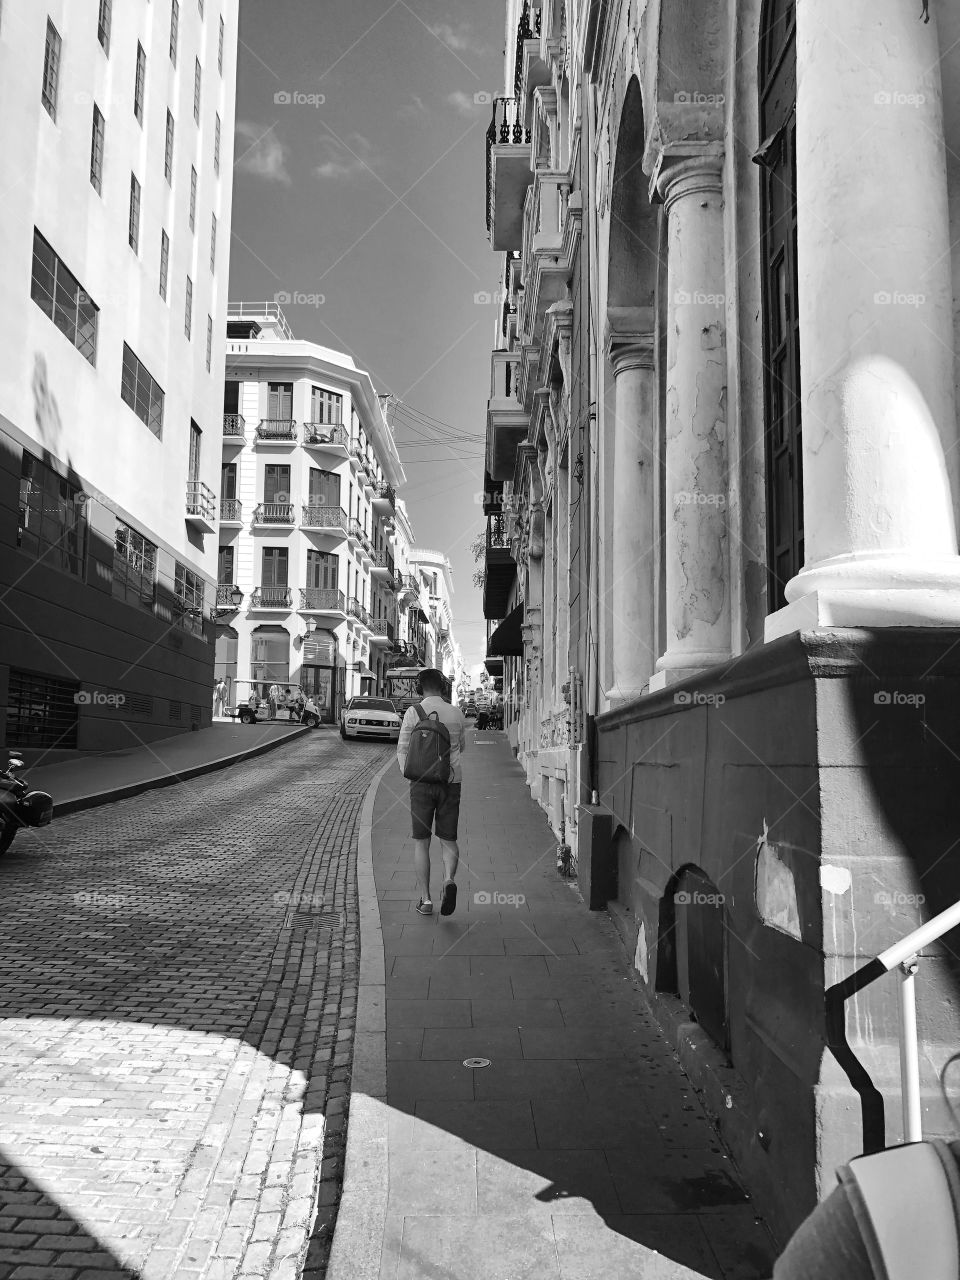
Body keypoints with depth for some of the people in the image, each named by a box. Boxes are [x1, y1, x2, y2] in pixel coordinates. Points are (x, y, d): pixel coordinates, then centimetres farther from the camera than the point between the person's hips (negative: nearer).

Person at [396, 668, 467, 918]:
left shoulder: (413, 712, -3)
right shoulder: (456, 714, 3)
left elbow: (402, 749, -2)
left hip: (422, 782, -1)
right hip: (451, 780, 2)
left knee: (421, 842, 9)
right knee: (448, 839, 12)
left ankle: (425, 899, 10)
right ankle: (449, 880, -14)